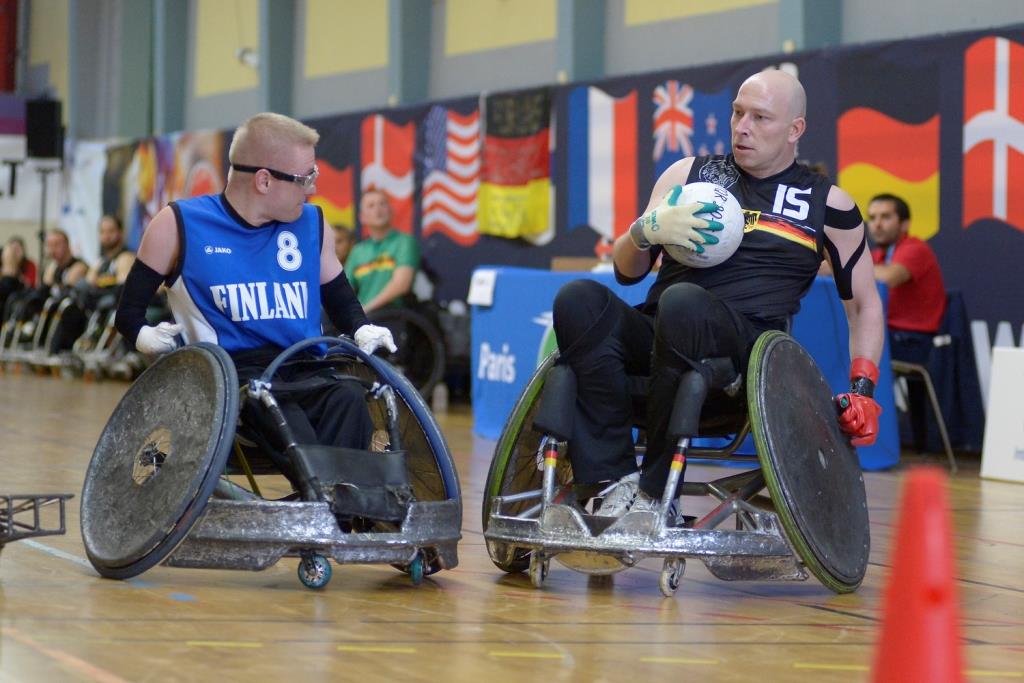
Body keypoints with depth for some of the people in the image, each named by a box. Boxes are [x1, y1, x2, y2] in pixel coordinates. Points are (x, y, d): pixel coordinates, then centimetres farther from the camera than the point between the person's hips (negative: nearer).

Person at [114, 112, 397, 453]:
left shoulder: (312, 224, 14)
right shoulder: (179, 225, 3)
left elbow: (340, 299, 27)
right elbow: (129, 311, 11)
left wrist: (363, 331, 4)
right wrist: (144, 335, -12)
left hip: (306, 372, 4)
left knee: (348, 398, -33)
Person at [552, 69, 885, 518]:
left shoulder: (827, 204, 14)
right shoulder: (688, 174, 19)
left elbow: (864, 304, 20)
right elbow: (627, 272, 18)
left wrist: (862, 389, 6)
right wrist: (647, 230, -5)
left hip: (747, 349, -3)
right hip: (656, 337, 3)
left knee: (683, 302, -37)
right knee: (578, 300, -28)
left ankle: (654, 493, -31)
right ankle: (615, 479, -33)